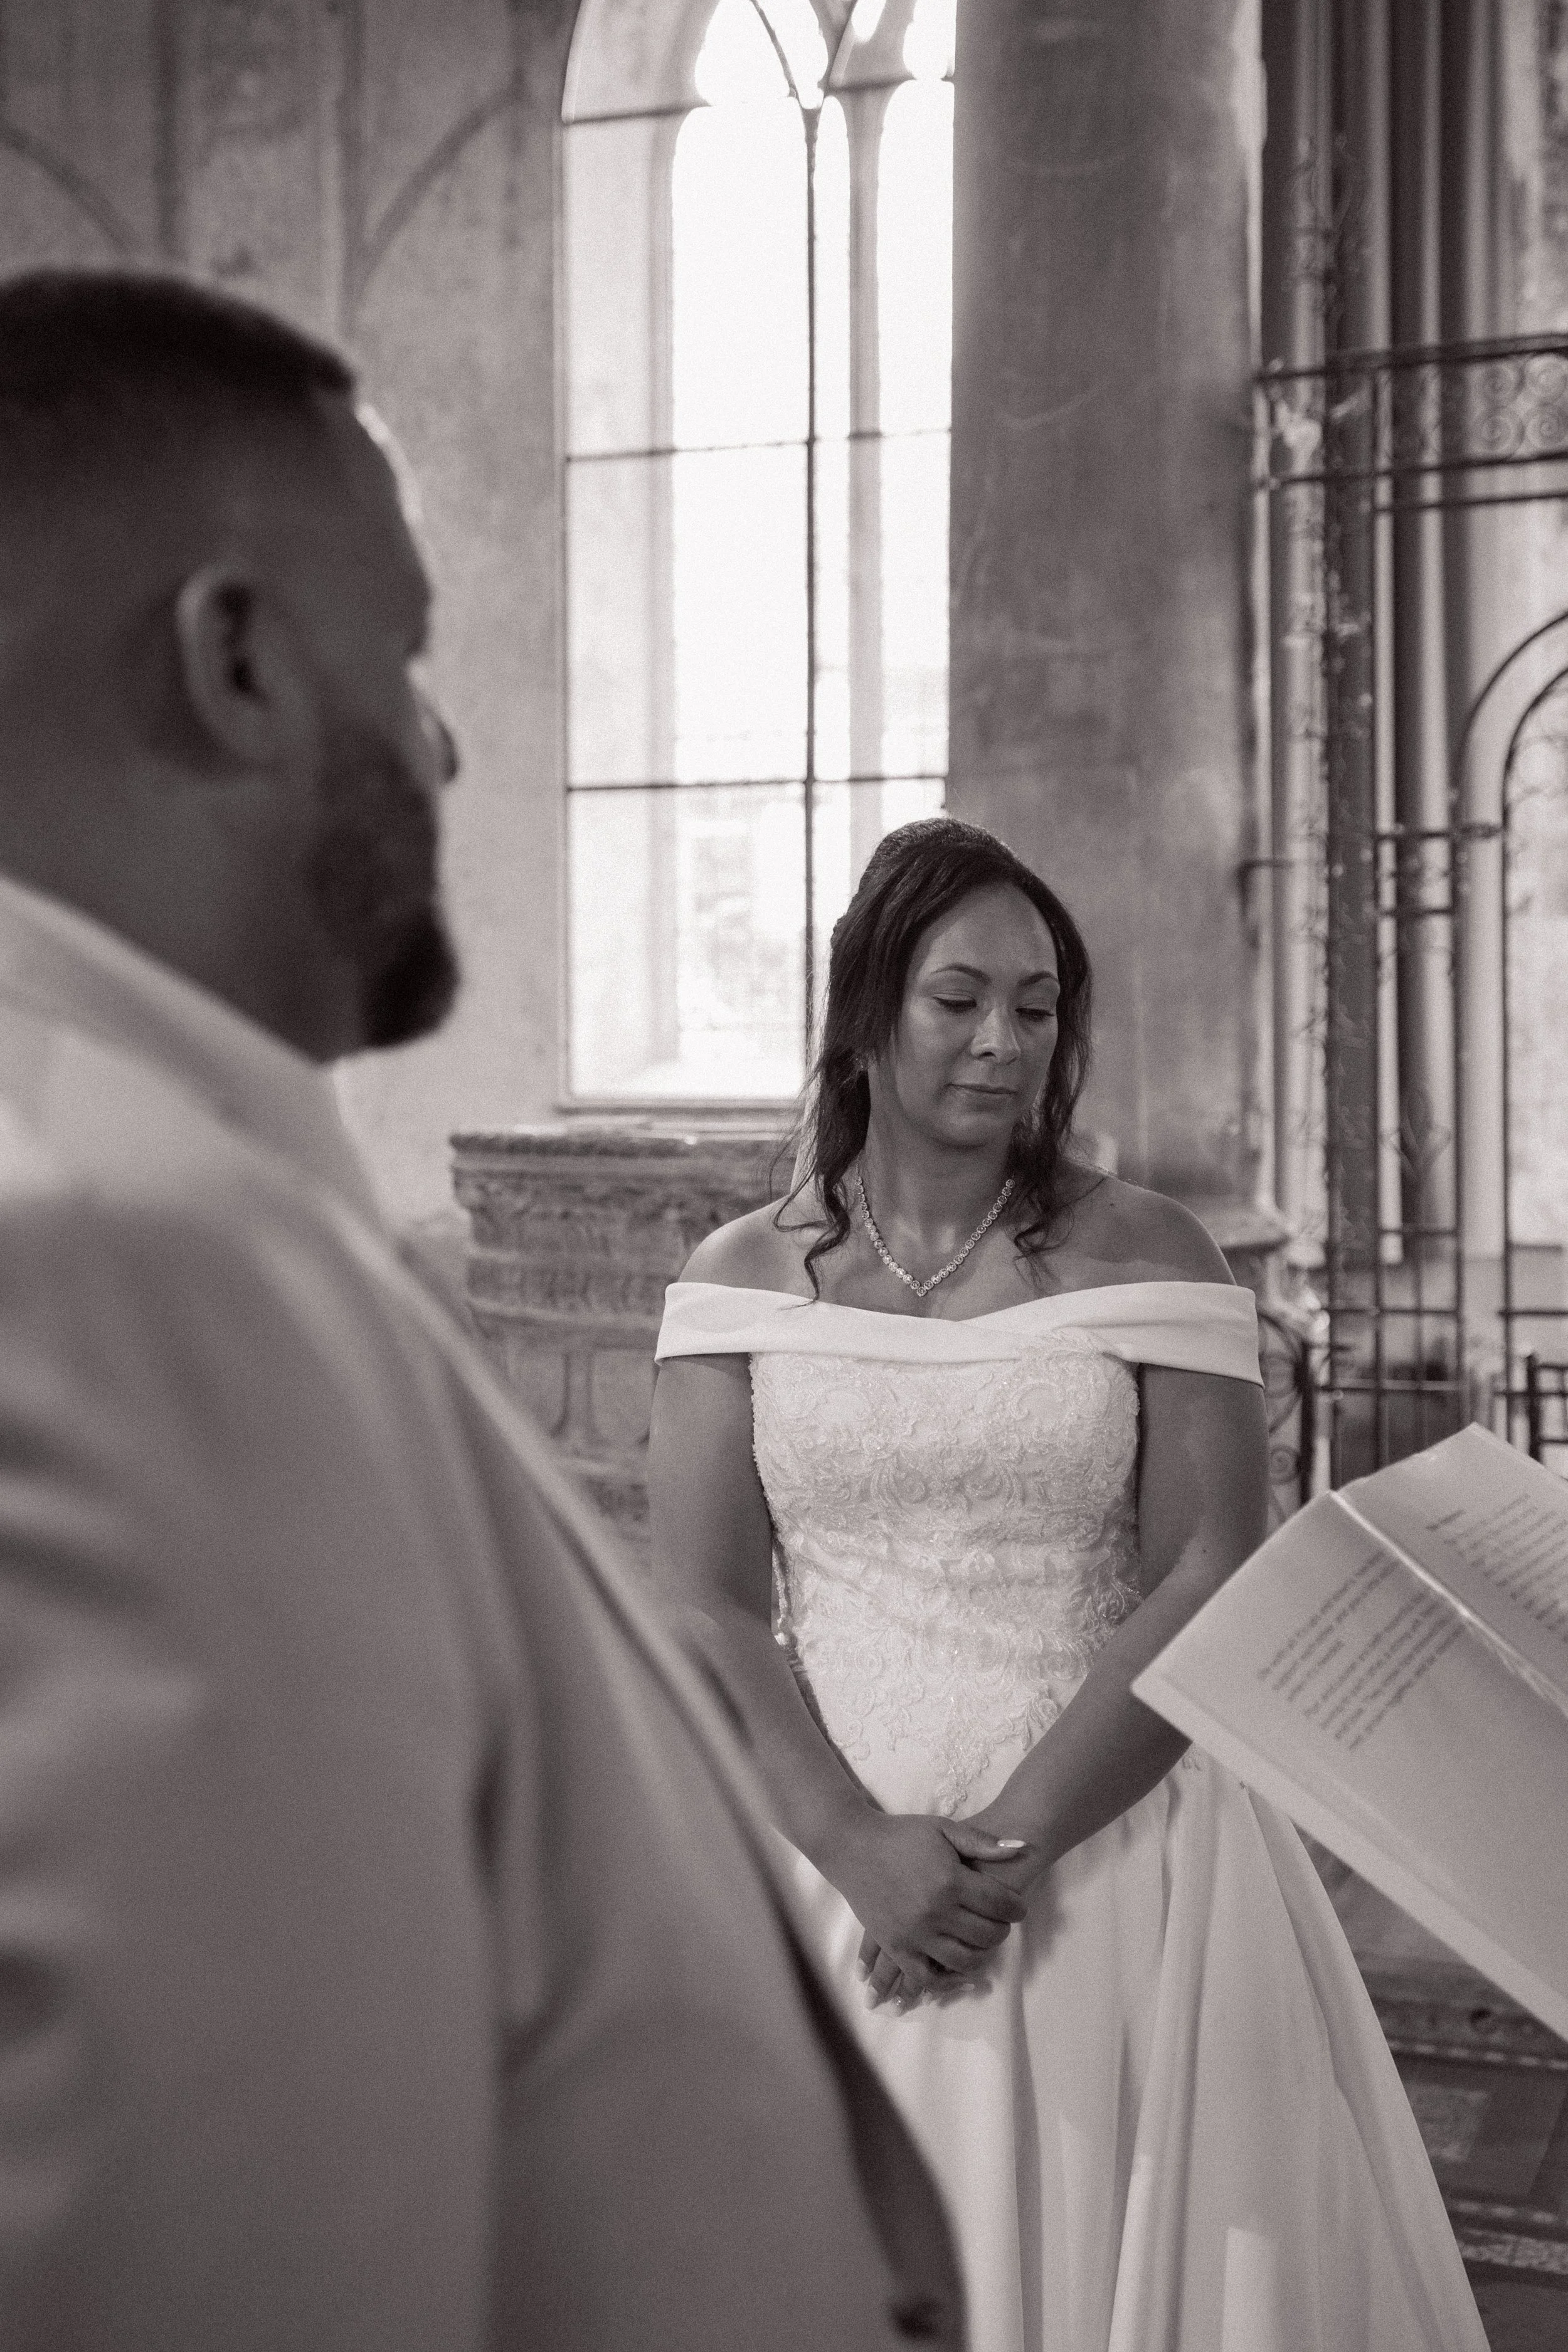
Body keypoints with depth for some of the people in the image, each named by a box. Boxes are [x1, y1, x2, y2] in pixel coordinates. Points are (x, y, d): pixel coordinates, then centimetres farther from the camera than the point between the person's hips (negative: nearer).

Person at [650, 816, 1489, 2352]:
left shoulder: (1145, 1255, 0)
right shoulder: (744, 1280, 3)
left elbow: (1214, 1585, -7)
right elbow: (701, 1605, -3)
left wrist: (1011, 1841, -14)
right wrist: (863, 1850, -15)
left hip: (1112, 1865, -1)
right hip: (830, 1866, 1)